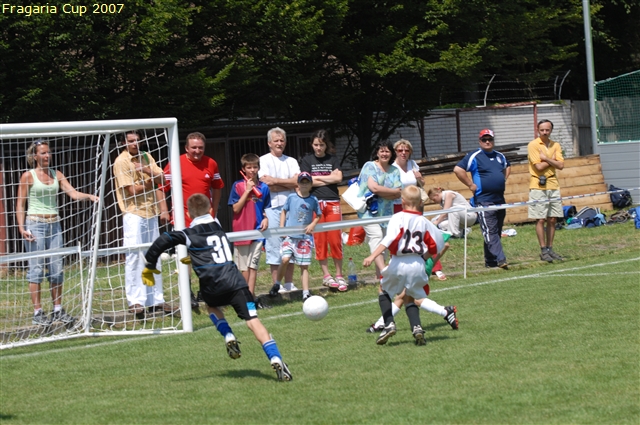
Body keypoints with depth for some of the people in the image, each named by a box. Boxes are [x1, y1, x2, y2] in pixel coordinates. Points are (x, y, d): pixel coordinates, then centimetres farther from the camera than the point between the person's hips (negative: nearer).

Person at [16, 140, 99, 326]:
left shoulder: (56, 175, 10)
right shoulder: (28, 176, -2)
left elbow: (73, 193, 1)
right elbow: (20, 204, -2)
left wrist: (89, 196, -18)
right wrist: (21, 227, -12)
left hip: (54, 225, 5)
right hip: (35, 224, -5)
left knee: (56, 268, 5)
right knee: (36, 269, -4)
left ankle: (58, 310, 13)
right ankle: (37, 313, -1)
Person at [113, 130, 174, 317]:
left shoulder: (146, 157, 12)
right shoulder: (121, 162, -9)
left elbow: (160, 179, 1)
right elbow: (133, 190, -14)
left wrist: (147, 171, -18)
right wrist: (151, 182, -2)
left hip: (151, 212, 7)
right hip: (134, 213, -7)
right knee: (134, 257, -9)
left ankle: (155, 299, 15)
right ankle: (135, 301, -9)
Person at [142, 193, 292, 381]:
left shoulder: (190, 234, 6)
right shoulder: (218, 227, 21)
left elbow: (164, 240, -8)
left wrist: (150, 266, 0)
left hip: (212, 286, -2)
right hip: (234, 281, 2)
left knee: (212, 306, 34)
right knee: (252, 320, -7)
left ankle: (229, 337, 12)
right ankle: (275, 359, -25)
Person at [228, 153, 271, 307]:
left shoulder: (263, 187, 6)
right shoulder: (238, 186, -3)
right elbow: (236, 208, -10)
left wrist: (266, 218, -4)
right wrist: (247, 191, -13)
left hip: (257, 231, 2)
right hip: (241, 231, -2)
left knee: (253, 265, 1)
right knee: (244, 267, 3)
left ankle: (251, 296, 3)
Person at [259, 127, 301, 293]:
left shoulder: (291, 161, 14)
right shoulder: (264, 160, 2)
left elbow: (297, 182, -1)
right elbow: (267, 185, -10)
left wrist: (276, 181, -10)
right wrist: (289, 184, -4)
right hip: (273, 208, -4)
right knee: (274, 246, -5)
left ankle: (289, 284, 12)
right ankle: (276, 285, 0)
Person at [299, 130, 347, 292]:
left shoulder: (333, 160, 11)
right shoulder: (307, 161, 6)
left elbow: (338, 178, -4)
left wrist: (317, 177, -5)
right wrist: (328, 179, -3)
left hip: (333, 203, 1)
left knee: (336, 239, -3)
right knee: (319, 240, -2)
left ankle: (339, 275, 4)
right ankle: (326, 275, 6)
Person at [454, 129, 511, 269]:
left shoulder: (500, 156, 15)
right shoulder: (474, 156, -6)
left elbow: (507, 167, 37)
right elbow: (458, 169, -16)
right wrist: (470, 185, -15)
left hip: (500, 199, 7)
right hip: (483, 201, -7)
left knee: (496, 232, 9)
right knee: (490, 232, -13)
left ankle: (490, 261, 15)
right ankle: (500, 259, -20)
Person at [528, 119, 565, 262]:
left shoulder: (556, 146, 10)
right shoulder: (533, 145, -4)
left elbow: (560, 165, -2)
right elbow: (539, 166, -13)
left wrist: (546, 158, -11)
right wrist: (552, 160, -3)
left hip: (553, 185, 5)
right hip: (538, 186, -5)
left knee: (552, 219, 7)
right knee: (540, 220, -5)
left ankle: (550, 249, 14)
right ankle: (543, 251, -1)